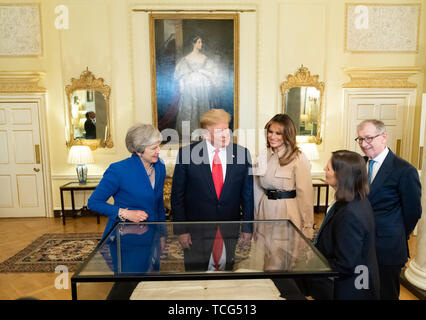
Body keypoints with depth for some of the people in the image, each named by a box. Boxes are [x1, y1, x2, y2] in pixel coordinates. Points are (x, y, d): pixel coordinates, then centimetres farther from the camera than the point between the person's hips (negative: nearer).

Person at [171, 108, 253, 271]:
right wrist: (181, 230, -6)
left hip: (231, 233, 2)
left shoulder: (242, 153, -3)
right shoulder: (187, 153, -9)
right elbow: (177, 195, -4)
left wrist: (248, 228, 5)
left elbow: (247, 193, 4)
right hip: (196, 233, -1)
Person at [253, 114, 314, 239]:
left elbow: (305, 195, -10)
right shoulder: (262, 156, 6)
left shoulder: (299, 159, -10)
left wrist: (307, 228, -9)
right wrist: (256, 215, 10)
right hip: (265, 210, 4)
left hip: (288, 212, -4)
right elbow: (257, 189, 10)